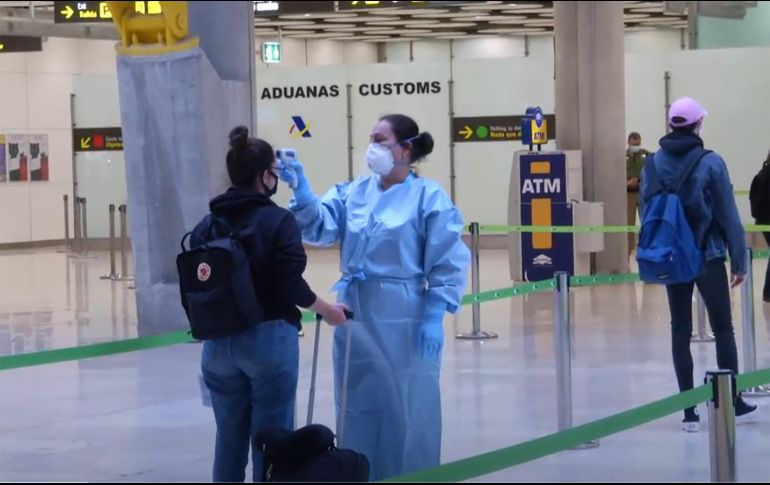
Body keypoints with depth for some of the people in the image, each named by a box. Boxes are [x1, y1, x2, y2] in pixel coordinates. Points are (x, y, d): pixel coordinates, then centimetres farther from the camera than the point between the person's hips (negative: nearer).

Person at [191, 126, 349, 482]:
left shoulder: (207, 224, 5)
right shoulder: (278, 220, -10)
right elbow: (291, 286, -16)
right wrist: (327, 311, 1)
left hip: (219, 342, 5)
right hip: (268, 338, -5)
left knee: (229, 437, 13)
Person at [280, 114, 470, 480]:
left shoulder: (428, 196, -6)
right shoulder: (353, 192, 9)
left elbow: (449, 262, -8)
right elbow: (320, 227, -4)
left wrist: (434, 317, -14)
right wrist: (301, 190, -20)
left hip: (403, 320, -5)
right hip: (355, 316, 5)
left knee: (407, 410, 1)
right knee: (357, 407, 12)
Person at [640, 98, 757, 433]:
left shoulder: (653, 164, 0)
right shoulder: (710, 163, -10)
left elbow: (647, 213, 2)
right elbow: (728, 215, -8)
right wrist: (739, 259, -1)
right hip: (708, 258, -3)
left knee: (680, 331, 8)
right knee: (723, 328, 10)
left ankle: (689, 411, 6)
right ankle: (732, 400, 15)